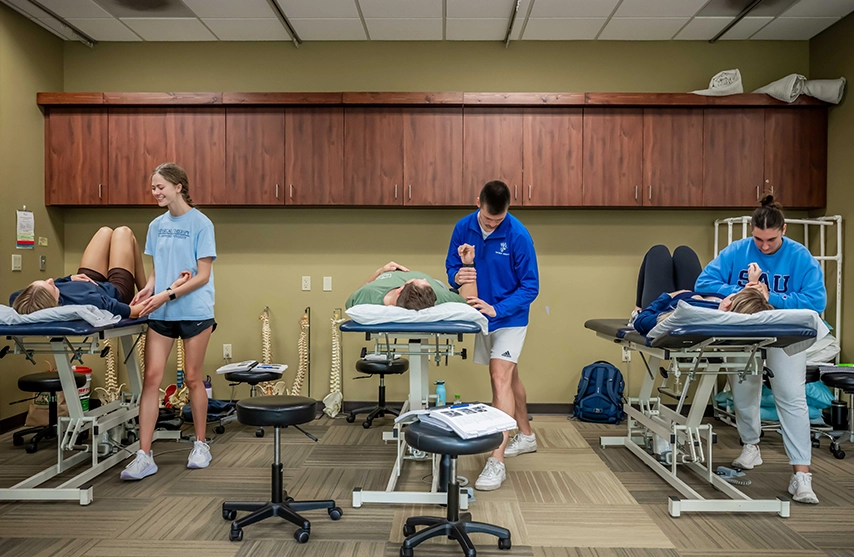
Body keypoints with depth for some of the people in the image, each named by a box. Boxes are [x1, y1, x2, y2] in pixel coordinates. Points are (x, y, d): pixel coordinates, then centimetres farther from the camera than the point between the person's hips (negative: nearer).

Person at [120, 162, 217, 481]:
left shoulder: (200, 224, -6)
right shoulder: (157, 225, 10)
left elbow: (203, 276, -9)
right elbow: (156, 268, 16)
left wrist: (168, 294, -18)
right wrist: (148, 288, -5)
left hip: (194, 311, -4)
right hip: (160, 314, 4)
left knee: (192, 378, 5)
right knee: (152, 377, -3)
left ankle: (200, 445, 23)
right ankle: (144, 456, 2)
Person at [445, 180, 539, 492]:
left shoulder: (518, 235, -22)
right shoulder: (463, 228, -9)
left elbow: (530, 286, -19)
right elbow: (451, 267, 0)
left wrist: (497, 309, -29)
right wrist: (457, 276, -24)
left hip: (510, 317, -5)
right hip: (482, 316, 6)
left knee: (501, 378, -15)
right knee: (509, 375, 19)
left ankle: (497, 461, -14)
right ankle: (526, 436, 39)